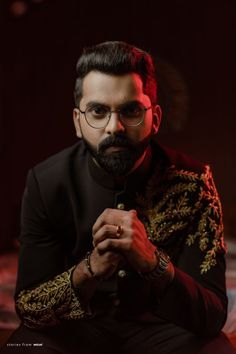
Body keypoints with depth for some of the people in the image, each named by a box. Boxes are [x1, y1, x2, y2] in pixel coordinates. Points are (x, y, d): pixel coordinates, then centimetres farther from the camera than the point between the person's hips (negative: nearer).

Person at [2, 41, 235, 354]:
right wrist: (90, 268, -33)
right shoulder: (46, 183, -13)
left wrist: (152, 261, -37)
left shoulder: (192, 183, -16)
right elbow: (28, 308, -13)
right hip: (72, 328, 0)